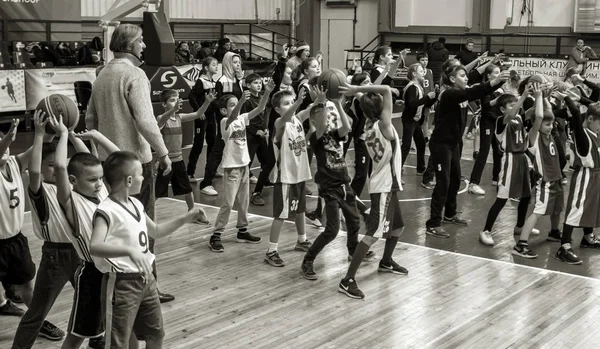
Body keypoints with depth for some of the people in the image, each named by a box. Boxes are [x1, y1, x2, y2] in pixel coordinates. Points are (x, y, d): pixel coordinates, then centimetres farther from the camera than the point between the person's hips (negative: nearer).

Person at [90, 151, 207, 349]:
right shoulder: (107, 210, -22)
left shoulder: (136, 205, 6)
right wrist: (129, 250, -49)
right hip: (122, 283, -9)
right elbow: (94, 247, -38)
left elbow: (156, 231, 22)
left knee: (156, 333, 23)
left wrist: (185, 219, 13)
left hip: (145, 279, 9)